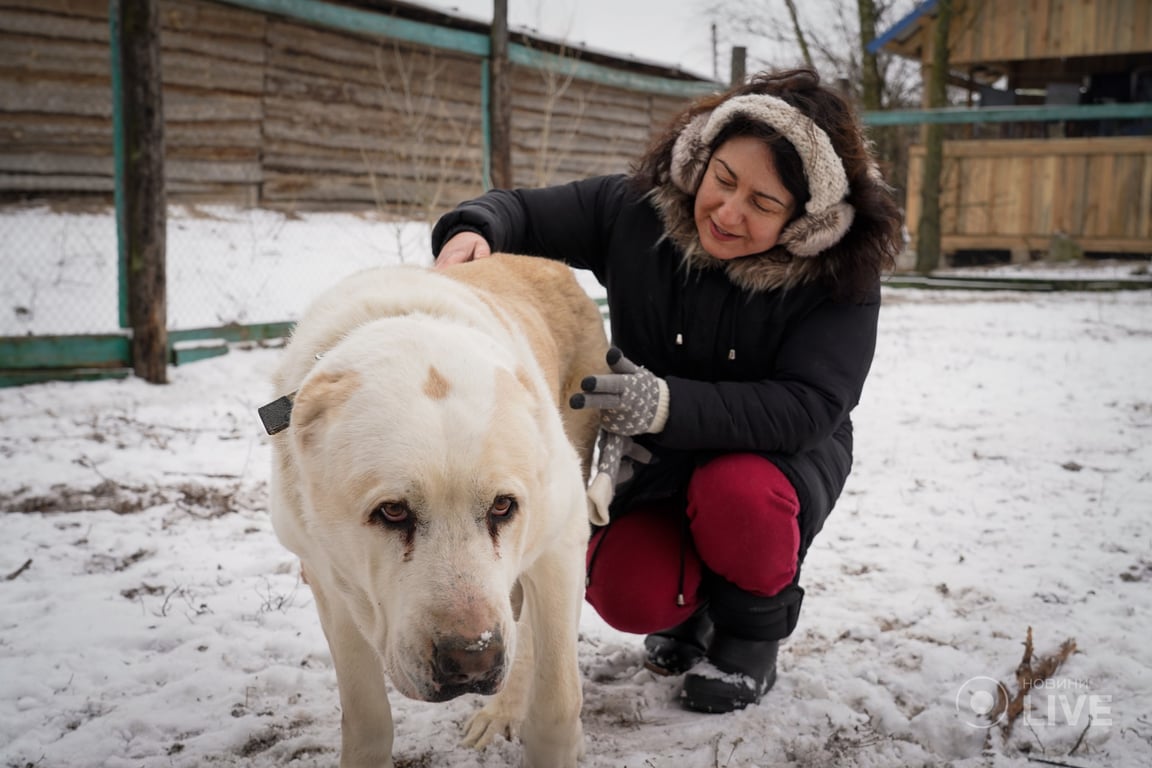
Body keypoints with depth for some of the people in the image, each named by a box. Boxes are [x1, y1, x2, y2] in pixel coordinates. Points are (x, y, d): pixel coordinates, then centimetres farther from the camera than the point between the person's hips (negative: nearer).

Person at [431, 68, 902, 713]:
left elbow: (806, 408, -30)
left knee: (736, 491, -37)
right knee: (628, 597, -24)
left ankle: (754, 628, -4)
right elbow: (528, 213, -3)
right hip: (657, 462, 2)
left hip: (783, 456, -1)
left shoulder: (839, 275, -22)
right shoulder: (639, 209, -15)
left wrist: (669, 404, -43)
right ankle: (693, 604, 15)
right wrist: (474, 230, -28)